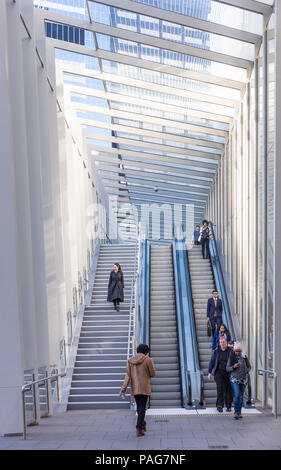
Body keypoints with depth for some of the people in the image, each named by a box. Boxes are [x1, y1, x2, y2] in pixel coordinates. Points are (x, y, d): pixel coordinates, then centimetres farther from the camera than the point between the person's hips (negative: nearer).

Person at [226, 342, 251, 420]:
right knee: (237, 395, -14)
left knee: (241, 396, 6)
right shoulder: (231, 357, -3)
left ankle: (239, 412, 18)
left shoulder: (244, 357, 1)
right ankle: (236, 412, -4)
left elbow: (249, 367, 10)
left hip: (243, 379, 2)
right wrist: (234, 367, -20)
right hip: (234, 379, -2)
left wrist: (245, 371, -9)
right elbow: (227, 368, -2)